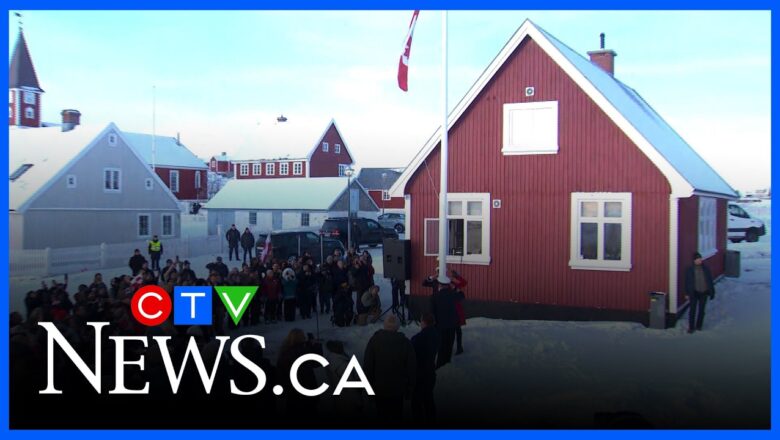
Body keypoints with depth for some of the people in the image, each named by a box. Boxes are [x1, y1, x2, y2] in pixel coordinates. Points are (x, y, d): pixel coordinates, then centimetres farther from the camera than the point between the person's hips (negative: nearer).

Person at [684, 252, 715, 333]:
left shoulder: (706, 269, 3)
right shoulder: (690, 270, -3)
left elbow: (710, 281, 7)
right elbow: (687, 282, -1)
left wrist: (712, 292, 5)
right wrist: (687, 293, -5)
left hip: (703, 293, 2)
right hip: (694, 293, -2)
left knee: (701, 310, 10)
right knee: (692, 310, -3)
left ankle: (698, 325, 25)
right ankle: (691, 327, 6)